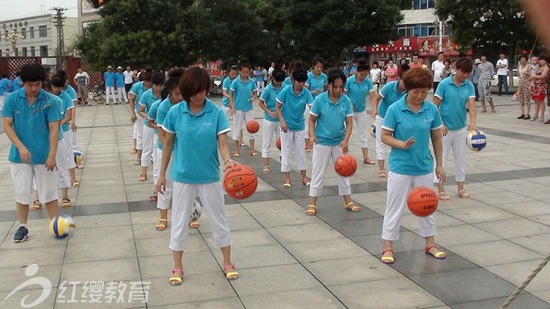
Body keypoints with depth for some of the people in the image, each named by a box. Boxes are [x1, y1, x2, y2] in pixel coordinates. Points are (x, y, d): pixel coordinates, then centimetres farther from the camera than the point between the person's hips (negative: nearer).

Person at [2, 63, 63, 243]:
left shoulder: (51, 101, -8)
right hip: (20, 155, 1)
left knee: (49, 192, 6)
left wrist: (52, 155, -17)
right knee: (22, 193, 12)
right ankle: (22, 227, 25)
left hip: (43, 155, -1)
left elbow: (54, 129, -10)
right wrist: (21, 147, -17)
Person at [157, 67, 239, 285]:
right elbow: (168, 144, 2)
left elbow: (223, 144, -12)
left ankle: (227, 263, 30)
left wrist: (228, 160, -33)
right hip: (182, 177, 1)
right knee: (179, 223, 10)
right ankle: (178, 267, 26)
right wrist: (162, 174, 5)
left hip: (209, 177, 0)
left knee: (219, 221, 12)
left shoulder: (216, 113, -11)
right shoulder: (175, 112, -8)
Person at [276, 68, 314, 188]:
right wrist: (282, 121, -20)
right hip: (287, 126, -2)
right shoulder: (285, 91, -15)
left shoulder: (306, 93, -12)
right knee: (286, 152, 4)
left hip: (300, 126, 2)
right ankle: (287, 178, 14)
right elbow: (278, 107, -8)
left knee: (301, 151, 11)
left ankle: (304, 177, 21)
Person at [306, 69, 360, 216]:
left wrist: (346, 140, -18)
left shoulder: (346, 101, -6)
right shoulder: (320, 99, -12)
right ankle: (312, 204, 12)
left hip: (339, 143, 3)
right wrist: (312, 135, -19)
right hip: (322, 142, -3)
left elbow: (349, 123, -5)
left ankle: (348, 201, 27)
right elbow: (312, 120, -4)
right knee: (318, 173, 3)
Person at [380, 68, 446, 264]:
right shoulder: (395, 109, -12)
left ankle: (430, 245, 32)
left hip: (424, 167, 3)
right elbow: (385, 136, -7)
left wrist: (439, 165, 8)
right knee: (395, 208, 5)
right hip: (400, 168, -3)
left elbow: (437, 138, 6)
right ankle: (388, 248, 17)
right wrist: (401, 144, -25)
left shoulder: (432, 110, -3)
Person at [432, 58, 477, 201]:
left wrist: (473, 122, -30)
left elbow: (471, 104, -14)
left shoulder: (469, 86, -1)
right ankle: (440, 191, 12)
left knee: (460, 160, 14)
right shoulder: (444, 84, -11)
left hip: (461, 128, 4)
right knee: (441, 160, 3)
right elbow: (435, 106, -9)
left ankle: (461, 189, 26)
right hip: (445, 128, -4)